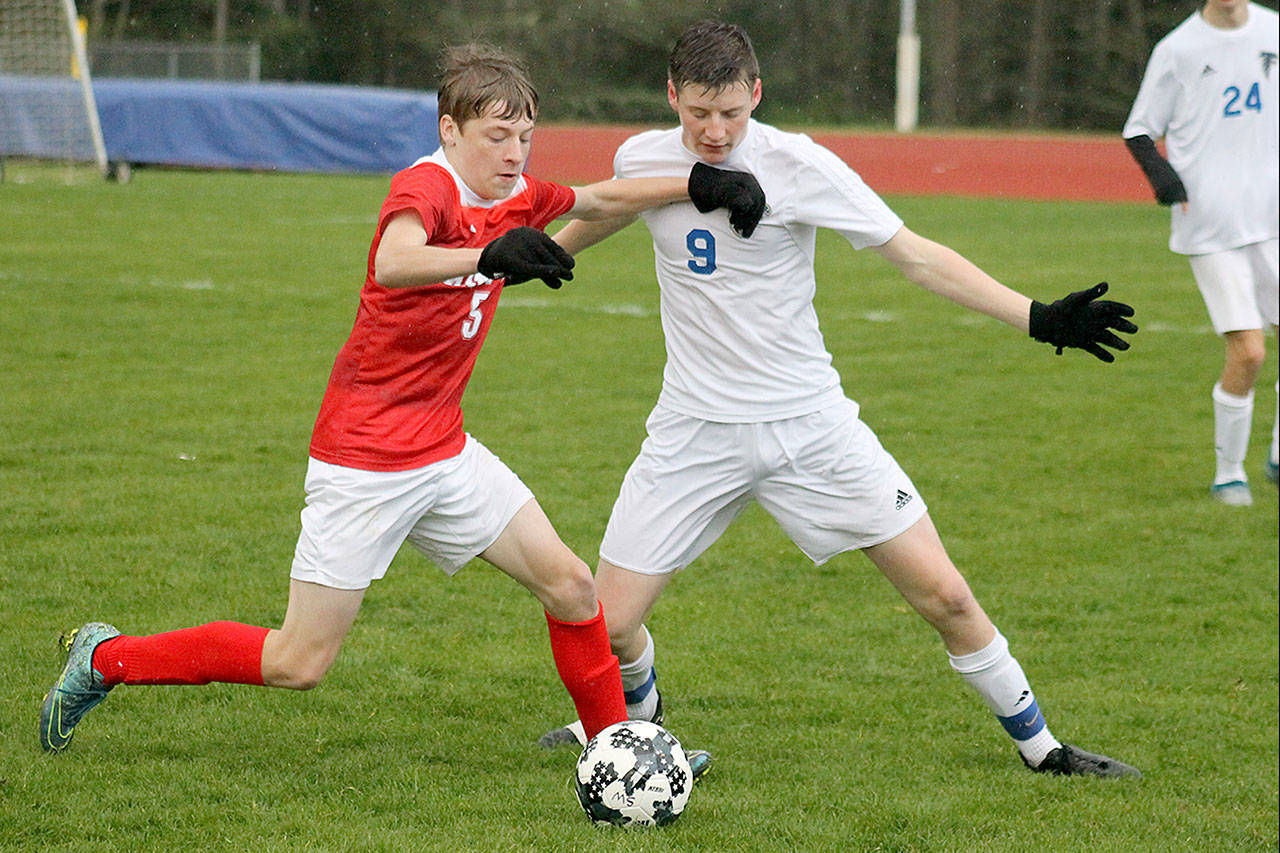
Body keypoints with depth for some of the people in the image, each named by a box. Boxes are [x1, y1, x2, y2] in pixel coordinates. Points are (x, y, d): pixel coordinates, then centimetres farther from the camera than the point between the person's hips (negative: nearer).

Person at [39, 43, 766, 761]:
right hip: (364, 460, -8)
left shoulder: (515, 195, 4)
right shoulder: (427, 186, -20)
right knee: (298, 665, -3)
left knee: (570, 585, -1)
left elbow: (602, 198, 21)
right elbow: (392, 264, -42)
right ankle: (104, 658, 12)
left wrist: (699, 184, 6)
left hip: (446, 452, 8)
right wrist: (490, 255, -60)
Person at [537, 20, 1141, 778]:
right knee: (610, 624, -3)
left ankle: (1040, 746, 14)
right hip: (697, 429, 2)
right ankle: (635, 712, 33)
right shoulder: (642, 160, -4)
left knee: (943, 594, -6)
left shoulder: (799, 167, -14)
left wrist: (1035, 317, -16)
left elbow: (916, 256, -10)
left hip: (809, 423, -2)